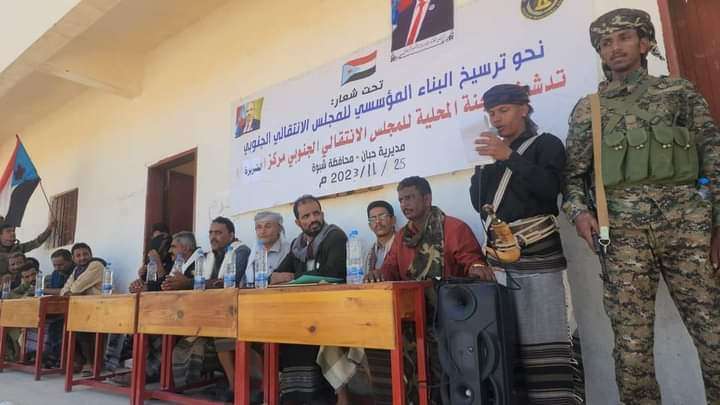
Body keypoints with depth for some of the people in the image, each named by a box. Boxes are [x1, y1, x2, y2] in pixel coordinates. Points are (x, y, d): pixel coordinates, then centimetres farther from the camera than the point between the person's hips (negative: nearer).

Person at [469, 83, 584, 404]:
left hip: (539, 254, -4)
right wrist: (481, 165, 3)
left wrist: (509, 156, -13)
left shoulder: (546, 144, 9)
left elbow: (550, 187, -9)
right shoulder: (493, 154, 21)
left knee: (546, 338, -10)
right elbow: (478, 203, 14)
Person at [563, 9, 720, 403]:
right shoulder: (588, 109, 15)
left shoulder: (679, 91, 15)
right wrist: (578, 211, -6)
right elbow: (573, 173, 14)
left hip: (687, 222, 1)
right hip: (623, 229, 0)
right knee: (632, 341, 0)